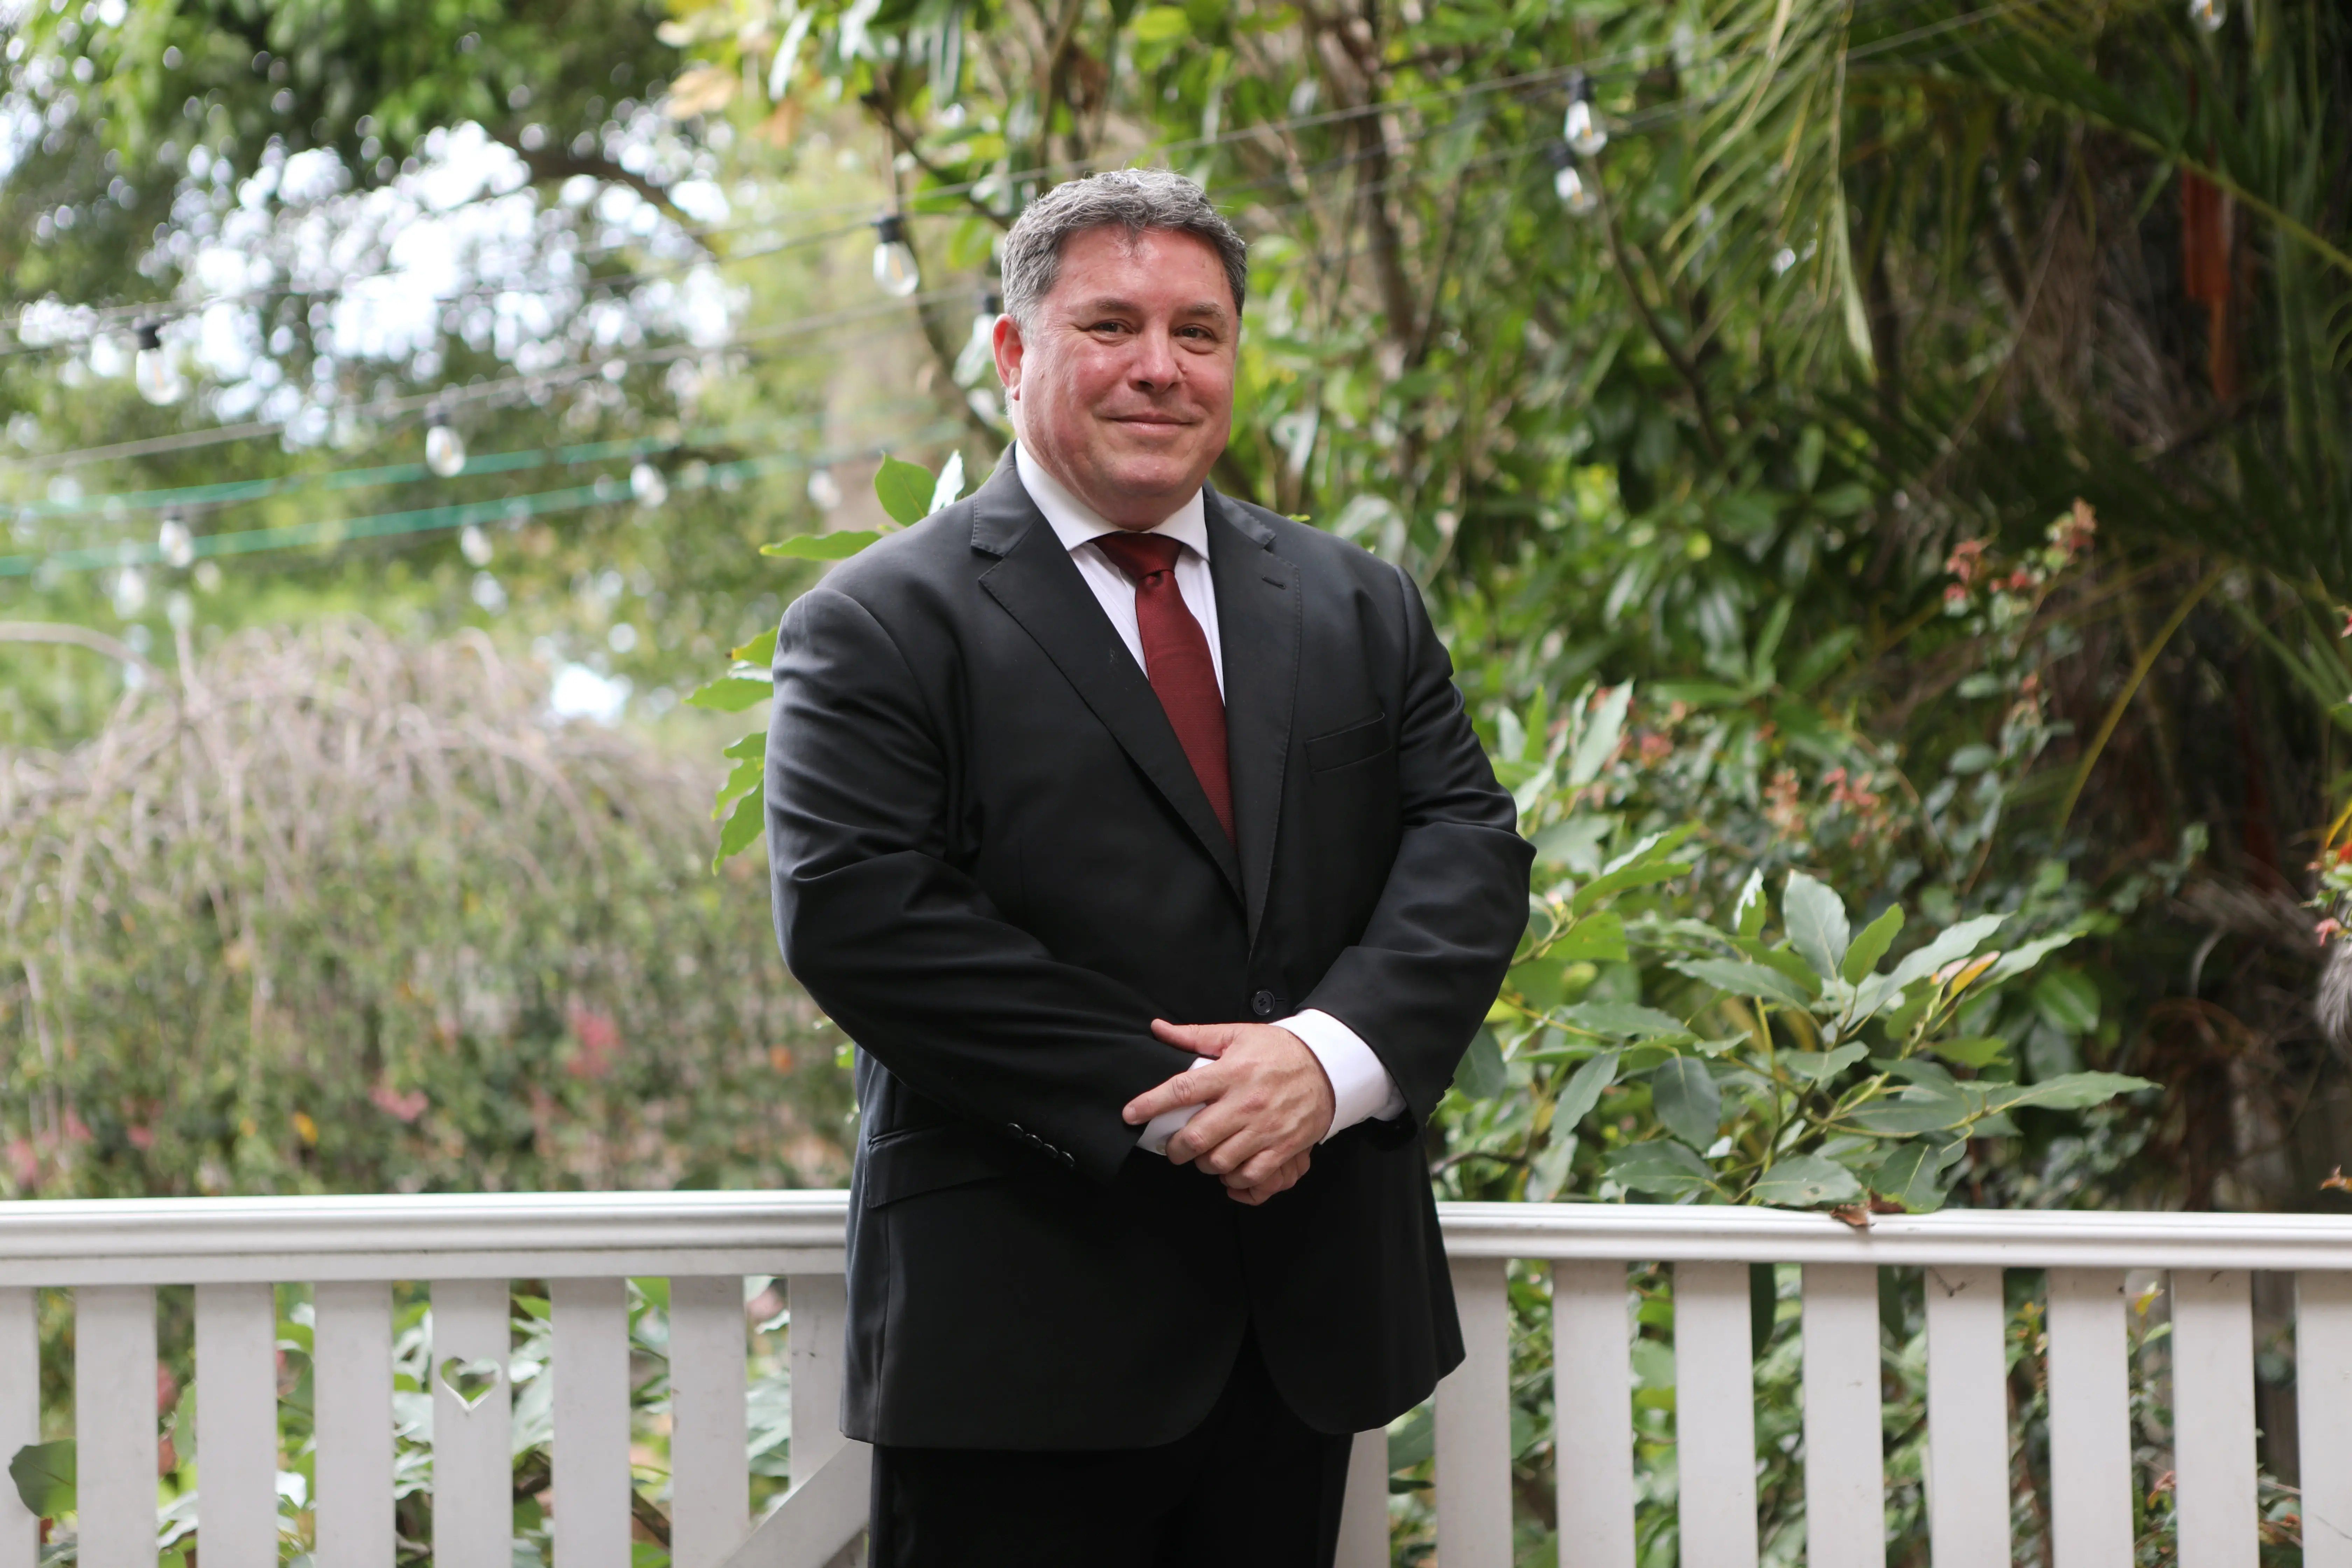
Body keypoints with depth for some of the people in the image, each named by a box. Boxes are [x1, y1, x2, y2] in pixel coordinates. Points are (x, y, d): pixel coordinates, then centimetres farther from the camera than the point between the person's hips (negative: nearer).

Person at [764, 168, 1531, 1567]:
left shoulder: (1361, 609, 14)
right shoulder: (880, 627, -2)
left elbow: (1471, 843, 4)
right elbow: (857, 917, -13)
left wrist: (1336, 1053, -16)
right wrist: (1159, 1100, -19)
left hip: (1309, 1327, 5)